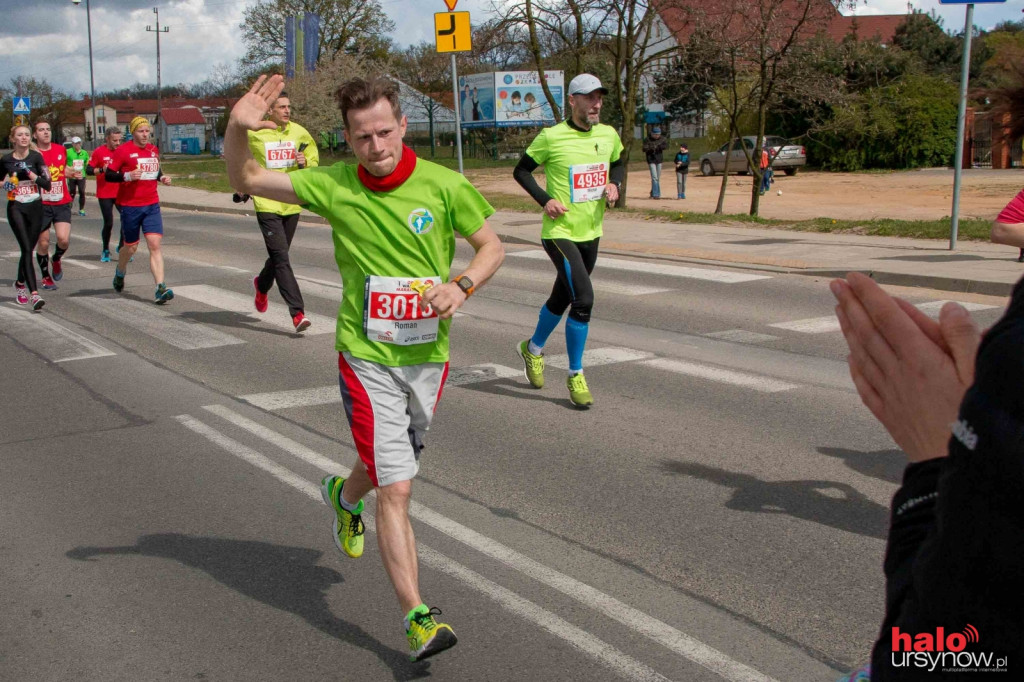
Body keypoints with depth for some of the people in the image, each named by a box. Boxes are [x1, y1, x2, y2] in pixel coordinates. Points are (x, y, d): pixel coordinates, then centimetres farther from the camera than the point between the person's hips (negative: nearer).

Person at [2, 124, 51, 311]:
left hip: (35, 208, 1)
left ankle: (20, 283, 36)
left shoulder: (36, 157, 1)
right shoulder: (6, 160, 2)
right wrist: (6, 183, -3)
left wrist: (33, 175, -21)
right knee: (26, 249, -15)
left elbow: (47, 184, -6)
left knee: (28, 249, 9)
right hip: (15, 208, -1)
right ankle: (34, 294, -23)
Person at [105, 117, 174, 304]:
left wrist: (162, 178, 8)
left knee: (155, 245, -11)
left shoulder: (153, 150, 11)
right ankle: (120, 273, 41)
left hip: (152, 205, 3)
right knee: (131, 247, 9)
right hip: (130, 206, -3)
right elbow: (108, 175, -6)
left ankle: (160, 289, -18)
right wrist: (127, 176, -22)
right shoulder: (123, 151, -6)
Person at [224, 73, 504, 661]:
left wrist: (460, 285, -16)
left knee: (392, 465, 23)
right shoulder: (333, 187, -7)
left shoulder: (444, 186, -7)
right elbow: (247, 180, -2)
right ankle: (418, 618, 0)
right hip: (367, 358, -2)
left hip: (428, 355, 3)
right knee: (396, 489, -9)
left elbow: (492, 247, 3)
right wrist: (238, 130, -22)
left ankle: (345, 495, 59)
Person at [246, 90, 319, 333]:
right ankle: (297, 312, -16)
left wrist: (305, 162, -6)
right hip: (267, 204, -4)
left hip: (292, 203, 4)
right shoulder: (254, 133, -4)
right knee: (281, 258, -13)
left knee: (279, 256, 17)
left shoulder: (299, 133, 5)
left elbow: (314, 157, 16)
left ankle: (262, 284, 49)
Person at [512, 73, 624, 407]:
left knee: (561, 300, 19)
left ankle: (533, 349, 46)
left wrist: (614, 183, 0)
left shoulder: (609, 135, 3)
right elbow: (521, 170, -1)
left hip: (591, 233, 6)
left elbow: (618, 165, 22)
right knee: (584, 299, -19)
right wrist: (545, 199, -14)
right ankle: (575, 376, -3)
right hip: (560, 232, -6)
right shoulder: (551, 137, -12)